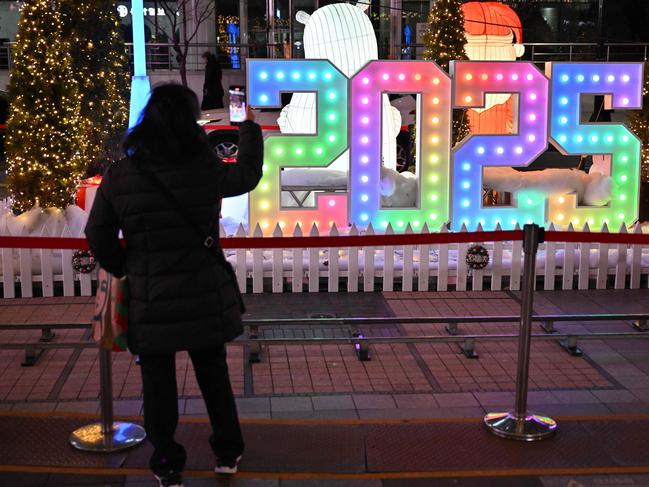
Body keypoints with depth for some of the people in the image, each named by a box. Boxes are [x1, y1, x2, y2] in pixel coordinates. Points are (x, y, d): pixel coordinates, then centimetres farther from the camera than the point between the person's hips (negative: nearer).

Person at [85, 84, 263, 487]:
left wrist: (122, 268, 15)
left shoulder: (118, 177, -11)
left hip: (151, 303, -1)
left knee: (159, 383, 14)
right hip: (206, 298, 1)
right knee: (214, 374, 20)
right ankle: (228, 453, 33)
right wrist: (251, 129, 25)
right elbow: (248, 176, 9)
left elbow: (98, 237, -3)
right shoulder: (206, 170, -11)